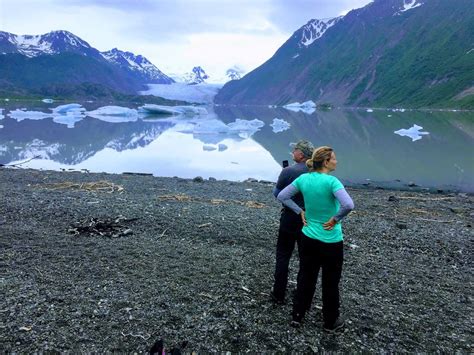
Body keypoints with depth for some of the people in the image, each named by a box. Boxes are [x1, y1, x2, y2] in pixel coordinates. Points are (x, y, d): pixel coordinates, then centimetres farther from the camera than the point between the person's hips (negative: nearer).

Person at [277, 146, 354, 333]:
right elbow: (348, 205, -34)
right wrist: (335, 219, -17)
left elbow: (282, 196, 3)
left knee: (306, 278, 18)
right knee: (330, 282, 13)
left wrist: (300, 212, 3)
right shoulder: (331, 181, -20)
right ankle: (330, 322, 30)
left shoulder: (303, 178, -3)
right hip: (330, 241, -5)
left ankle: (297, 316, 29)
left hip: (309, 237, 5)